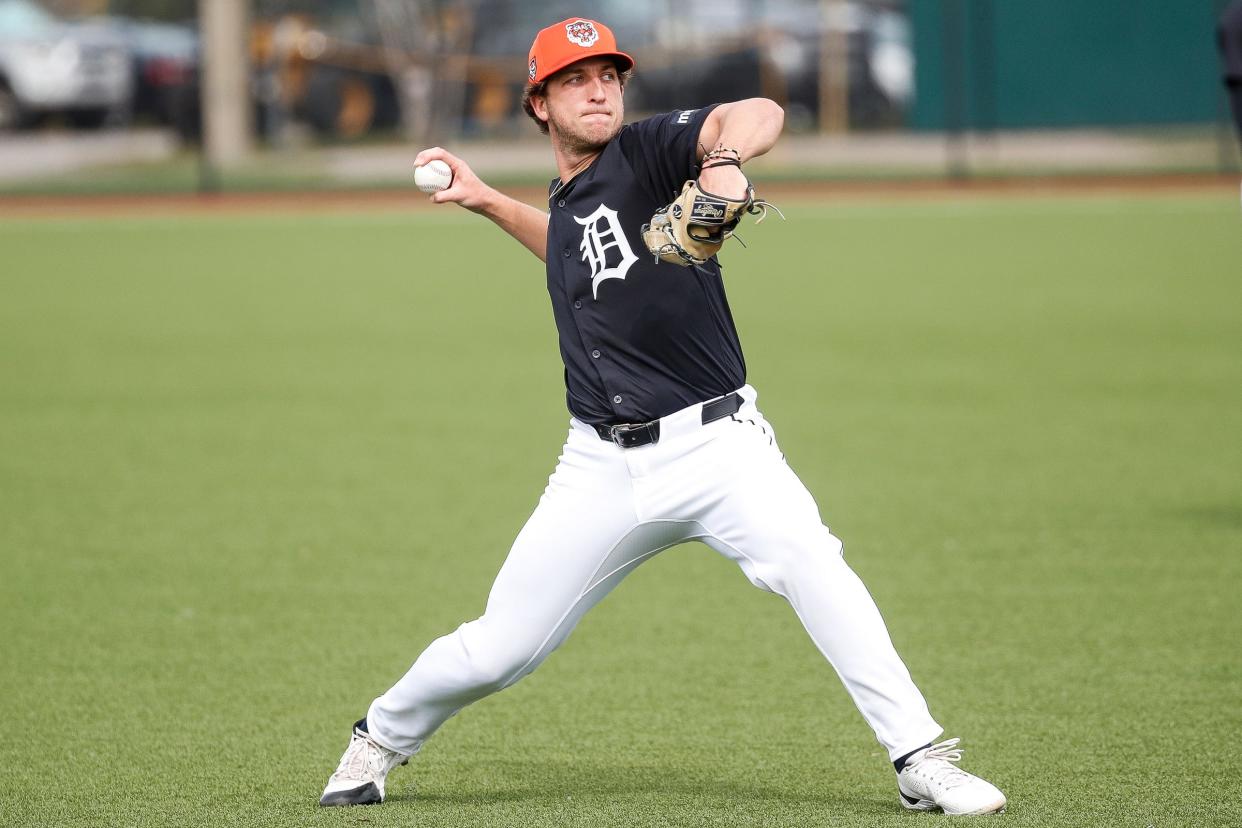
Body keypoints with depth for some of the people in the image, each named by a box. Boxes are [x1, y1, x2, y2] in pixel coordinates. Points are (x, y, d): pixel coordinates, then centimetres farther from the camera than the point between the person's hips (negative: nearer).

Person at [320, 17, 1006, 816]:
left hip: (713, 443, -5)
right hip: (604, 470, 5)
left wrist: (724, 162, -45)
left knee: (810, 563, -31)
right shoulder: (565, 204, 14)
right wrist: (487, 202, 34)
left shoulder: (650, 151, -4)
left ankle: (921, 762, -26)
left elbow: (761, 114, -24)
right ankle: (381, 738, 32)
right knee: (496, 651, 4)